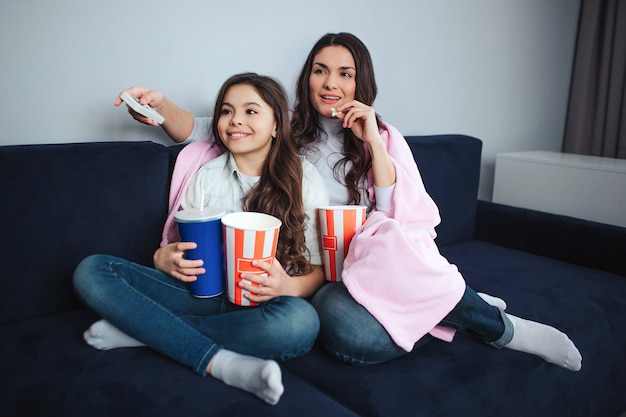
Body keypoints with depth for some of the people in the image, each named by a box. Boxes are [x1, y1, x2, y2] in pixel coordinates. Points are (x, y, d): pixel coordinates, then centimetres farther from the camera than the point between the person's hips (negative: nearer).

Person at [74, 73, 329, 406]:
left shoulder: (304, 179, 1)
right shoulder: (205, 177, 9)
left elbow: (319, 269, -1)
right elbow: (182, 247, 13)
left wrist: (288, 286, -24)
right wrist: (165, 258, -12)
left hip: (262, 304, -2)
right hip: (204, 294, 3)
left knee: (301, 321, -39)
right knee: (91, 271, -14)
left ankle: (143, 328, -22)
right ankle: (220, 362, -27)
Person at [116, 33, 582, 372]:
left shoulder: (385, 138, 11)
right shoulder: (288, 134, 12)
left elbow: (405, 220, -1)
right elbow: (208, 131, 10)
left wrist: (373, 143, -8)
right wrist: (163, 106, -10)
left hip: (382, 259, 0)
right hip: (321, 277, 1)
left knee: (387, 247, -39)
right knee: (347, 329, -36)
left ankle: (499, 326, -11)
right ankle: (492, 321, -12)